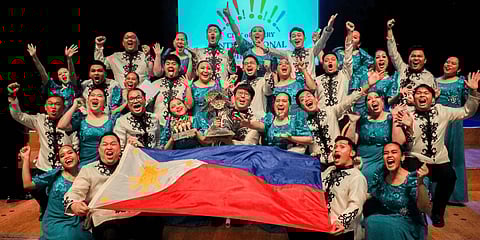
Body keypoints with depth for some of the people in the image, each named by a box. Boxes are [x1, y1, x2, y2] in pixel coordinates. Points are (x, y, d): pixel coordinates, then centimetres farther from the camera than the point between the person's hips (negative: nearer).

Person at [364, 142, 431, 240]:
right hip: (382, 220, 4)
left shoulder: (413, 180, -12)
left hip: (408, 224, -4)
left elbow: (425, 209, -21)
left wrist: (420, 182, -35)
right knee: (370, 222, -24)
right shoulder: (380, 175, 0)